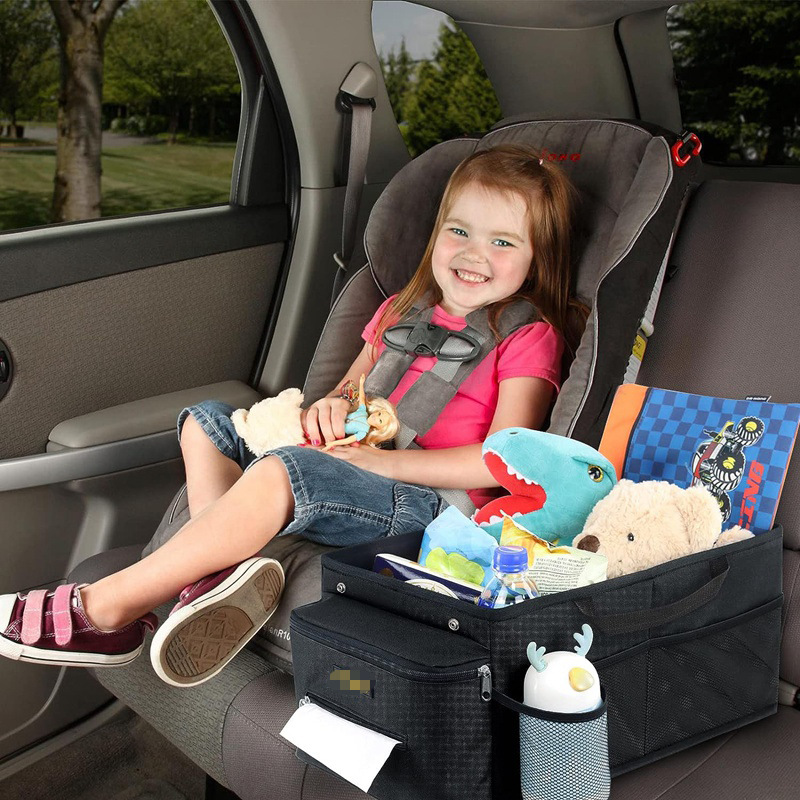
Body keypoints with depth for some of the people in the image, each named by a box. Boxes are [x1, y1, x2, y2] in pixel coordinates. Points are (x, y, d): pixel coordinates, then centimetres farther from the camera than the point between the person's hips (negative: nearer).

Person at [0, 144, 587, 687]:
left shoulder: (528, 337, -2)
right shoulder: (404, 311, 19)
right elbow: (351, 388, 26)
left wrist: (383, 460, -16)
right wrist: (330, 407, 0)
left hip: (435, 502, -8)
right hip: (353, 469, 8)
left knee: (284, 469, -34)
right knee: (206, 422, 3)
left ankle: (105, 607, -25)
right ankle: (225, 568, -25)